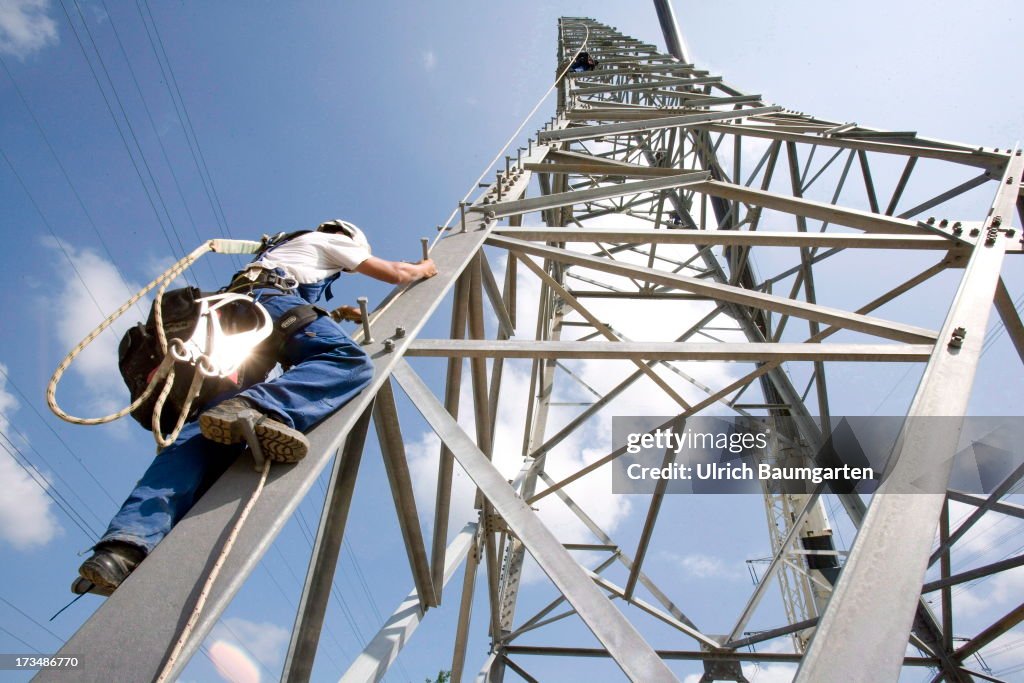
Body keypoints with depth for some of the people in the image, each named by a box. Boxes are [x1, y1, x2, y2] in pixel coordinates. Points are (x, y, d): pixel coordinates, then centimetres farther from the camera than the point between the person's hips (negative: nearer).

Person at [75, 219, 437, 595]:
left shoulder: (283, 247, 46)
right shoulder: (330, 240, 26)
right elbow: (396, 272, 28)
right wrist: (425, 268, 49)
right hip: (270, 297, -7)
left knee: (205, 433, -15)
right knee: (350, 359, -27)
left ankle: (127, 542, -37)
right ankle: (252, 407, -55)